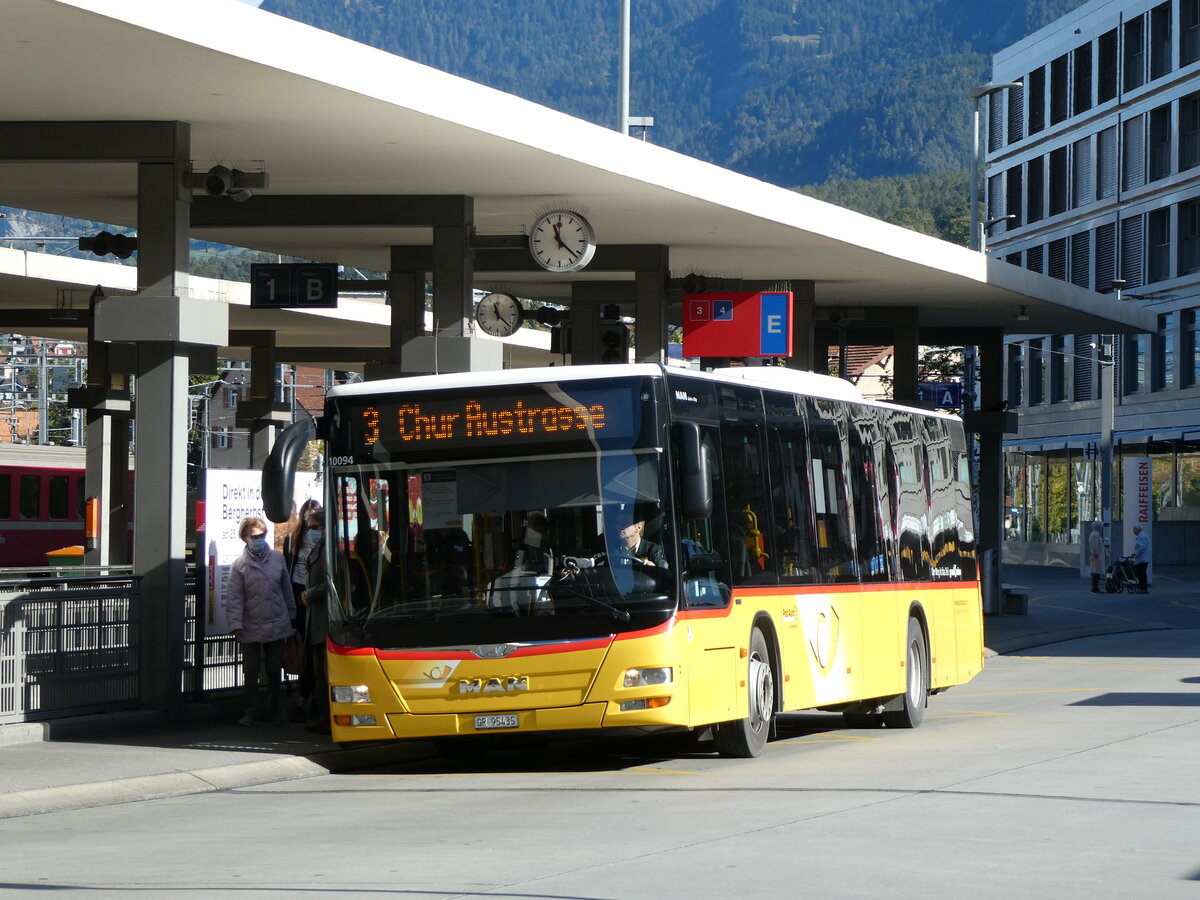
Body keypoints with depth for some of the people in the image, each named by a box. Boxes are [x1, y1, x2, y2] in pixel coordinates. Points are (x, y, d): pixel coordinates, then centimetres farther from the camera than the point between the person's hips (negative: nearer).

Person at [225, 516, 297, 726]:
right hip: (251, 628, -2)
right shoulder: (239, 565, -5)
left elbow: (287, 589, 10)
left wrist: (292, 617, 13)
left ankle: (275, 707, 29)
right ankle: (251, 712, 11)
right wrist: (236, 625, -14)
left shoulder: (277, 558, 3)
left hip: (277, 626, 2)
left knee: (275, 670, 12)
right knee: (251, 672, 2)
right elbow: (234, 598, -7)